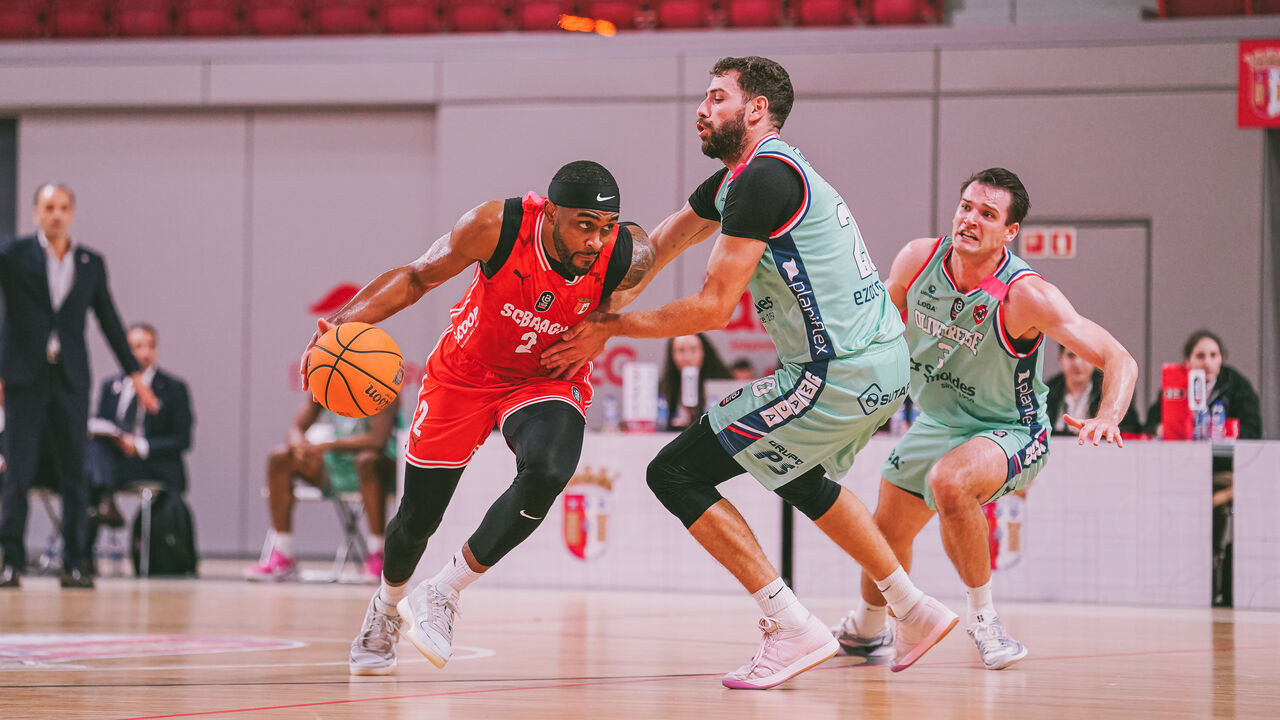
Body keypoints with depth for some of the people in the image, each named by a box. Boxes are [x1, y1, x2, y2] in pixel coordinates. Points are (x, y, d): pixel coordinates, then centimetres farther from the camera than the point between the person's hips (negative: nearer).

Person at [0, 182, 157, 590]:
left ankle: (74, 563, 5)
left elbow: (110, 322, 15)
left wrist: (135, 375, 14)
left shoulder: (91, 263, 10)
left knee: (74, 475, 0)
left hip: (70, 380, 2)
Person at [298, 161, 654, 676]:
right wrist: (343, 321, -27)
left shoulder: (628, 257, -27)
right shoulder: (498, 226, -31)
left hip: (549, 380, 0)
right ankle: (387, 608, 46)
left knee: (547, 472, -33)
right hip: (465, 375, 0)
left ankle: (441, 595, -13)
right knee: (417, 520, 10)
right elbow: (417, 277, -15)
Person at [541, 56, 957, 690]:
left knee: (675, 473, -5)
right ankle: (914, 611, 36)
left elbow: (713, 308, -17)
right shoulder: (741, 177, 15)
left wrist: (613, 327, -6)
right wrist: (592, 308, 20)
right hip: (884, 365, 10)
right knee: (797, 476, 36)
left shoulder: (764, 179, -16)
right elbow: (656, 246, 25)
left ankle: (794, 630, -7)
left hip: (836, 378, -10)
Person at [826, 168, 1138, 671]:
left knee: (949, 482, -36)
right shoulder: (918, 260, -15)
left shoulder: (1026, 295, -29)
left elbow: (1120, 360, -30)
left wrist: (1107, 418, -48)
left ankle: (983, 618, -17)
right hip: (936, 424, 6)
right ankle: (866, 630, 47)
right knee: (886, 534, 14)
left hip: (1009, 432, -6)